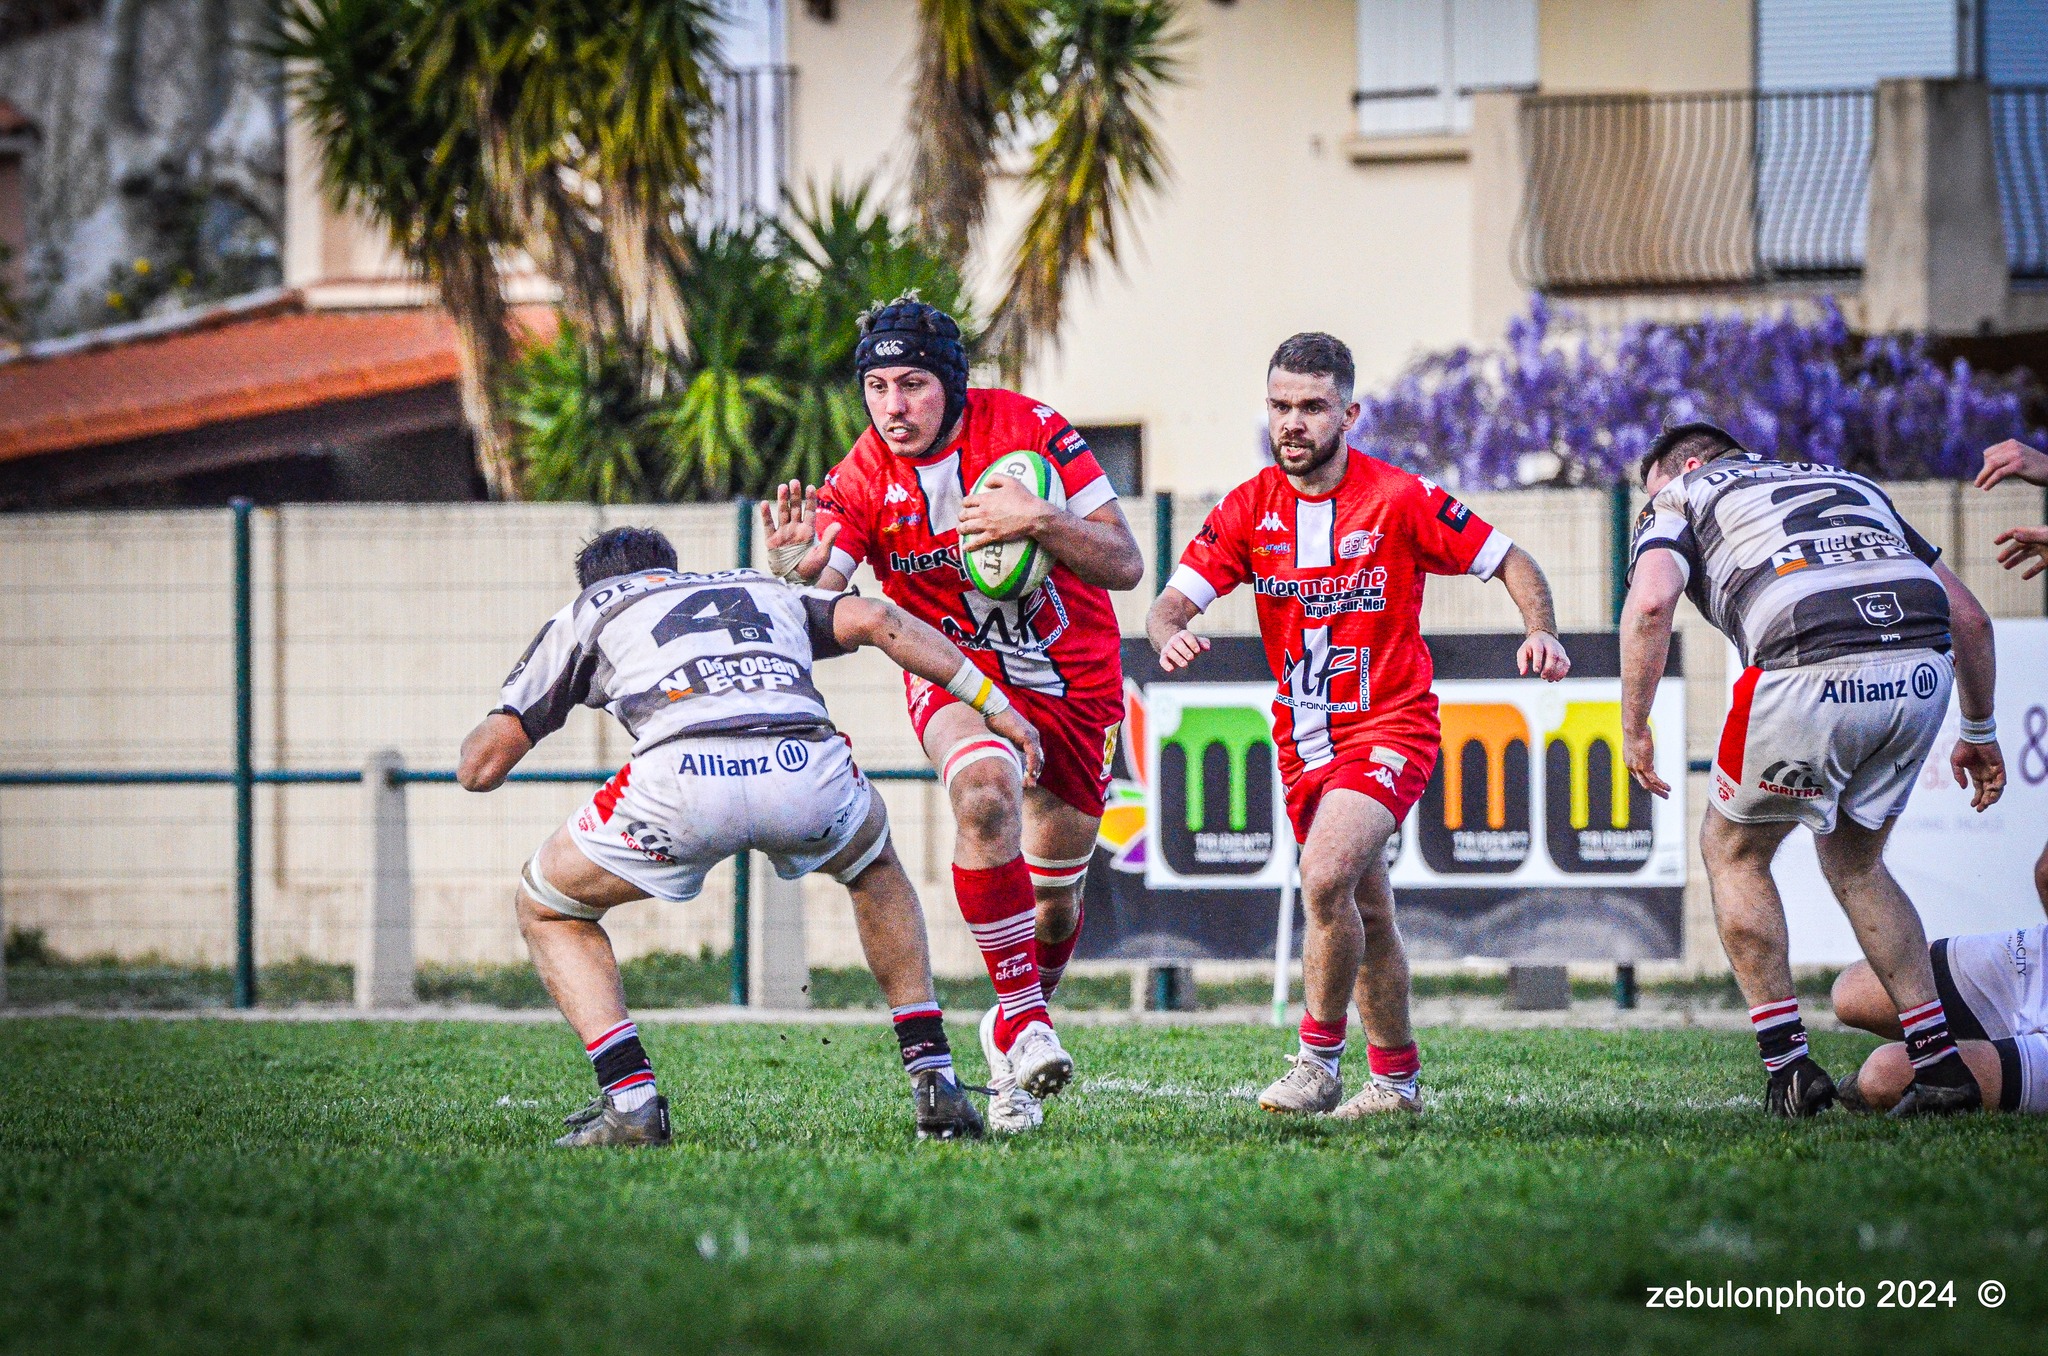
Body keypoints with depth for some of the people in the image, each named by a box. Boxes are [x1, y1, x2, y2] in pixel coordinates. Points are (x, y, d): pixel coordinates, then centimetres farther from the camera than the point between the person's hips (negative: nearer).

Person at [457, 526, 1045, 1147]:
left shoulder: (584, 614, 31)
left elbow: (480, 766, 26)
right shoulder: (763, 590, 39)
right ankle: (935, 1083, 27)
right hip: (810, 771, 3)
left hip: (683, 780, -3)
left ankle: (630, 1099, 7)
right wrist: (994, 702, 21)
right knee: (874, 867, 39)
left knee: (546, 909, 25)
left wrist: (488, 729, 50)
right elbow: (875, 619, 19)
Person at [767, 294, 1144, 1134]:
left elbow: (1124, 566, -19)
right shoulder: (862, 479, -15)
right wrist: (791, 566, -47)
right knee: (984, 791, -34)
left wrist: (1037, 521, -35)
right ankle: (1023, 1016, -26)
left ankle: (1013, 1032, 38)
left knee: (1055, 898, 7)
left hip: (1074, 678, 1)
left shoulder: (1031, 432, -18)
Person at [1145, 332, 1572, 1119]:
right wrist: (1170, 634, -31)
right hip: (1304, 741, 5)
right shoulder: (1248, 511, -2)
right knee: (1366, 911, 14)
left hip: (1390, 729, -5)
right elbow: (1173, 601, -6)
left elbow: (1510, 562, -4)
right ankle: (1397, 1077, 28)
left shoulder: (1400, 500, -12)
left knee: (1324, 875, -26)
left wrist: (1540, 633, -22)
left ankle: (1319, 1059, -13)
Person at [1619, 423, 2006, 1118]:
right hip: (1923, 670, 5)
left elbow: (1651, 601, -2)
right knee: (1854, 862, 27)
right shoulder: (1849, 483, 35)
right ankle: (1941, 1065, 19)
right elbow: (1969, 617, 30)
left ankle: (1788, 1062, 13)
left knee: (1733, 851, 20)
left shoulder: (1678, 498, 21)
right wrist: (1979, 732, 40)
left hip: (1811, 671, -5)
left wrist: (1634, 727, 6)